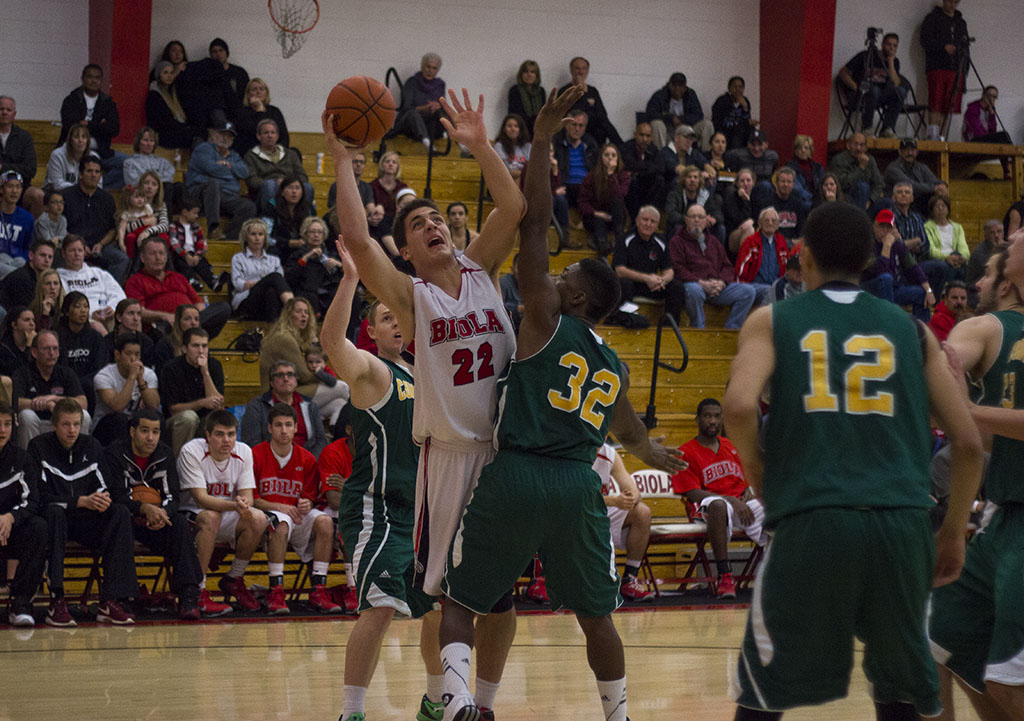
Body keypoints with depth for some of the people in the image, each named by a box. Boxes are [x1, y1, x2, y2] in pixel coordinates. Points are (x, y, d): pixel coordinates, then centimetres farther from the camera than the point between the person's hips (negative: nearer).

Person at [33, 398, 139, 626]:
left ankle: (111, 601, -30)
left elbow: (106, 487, 5)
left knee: (121, 513, -24)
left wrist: (103, 500, -20)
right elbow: (41, 497, -13)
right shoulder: (39, 447, -5)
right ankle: (56, 602, -42)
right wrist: (81, 501, -24)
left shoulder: (91, 446, 8)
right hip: (53, 520, -4)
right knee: (54, 512, -38)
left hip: (84, 521, 4)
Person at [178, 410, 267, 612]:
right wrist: (234, 506, -41)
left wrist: (244, 504, -31)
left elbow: (247, 496, -5)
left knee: (258, 519, -23)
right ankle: (198, 587, -30)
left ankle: (234, 580, -5)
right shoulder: (192, 451, -19)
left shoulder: (244, 452, -4)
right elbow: (201, 498, -25)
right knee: (210, 517, -37)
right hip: (191, 514, -5)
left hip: (227, 519, 5)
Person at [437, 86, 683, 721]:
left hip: (515, 476, -4)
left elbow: (535, 224, -3)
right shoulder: (614, 369, 19)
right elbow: (633, 434, 39)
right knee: (596, 615, 19)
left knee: (460, 602, 3)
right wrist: (657, 456, 62)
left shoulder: (547, 321, 3)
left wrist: (542, 142, 0)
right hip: (578, 486, 4)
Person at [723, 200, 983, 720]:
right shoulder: (910, 328, 17)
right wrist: (954, 532, 24)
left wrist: (755, 468, 11)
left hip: (812, 523, -2)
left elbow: (740, 406, -9)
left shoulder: (772, 321, 11)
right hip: (903, 525, 2)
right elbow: (968, 443, 12)